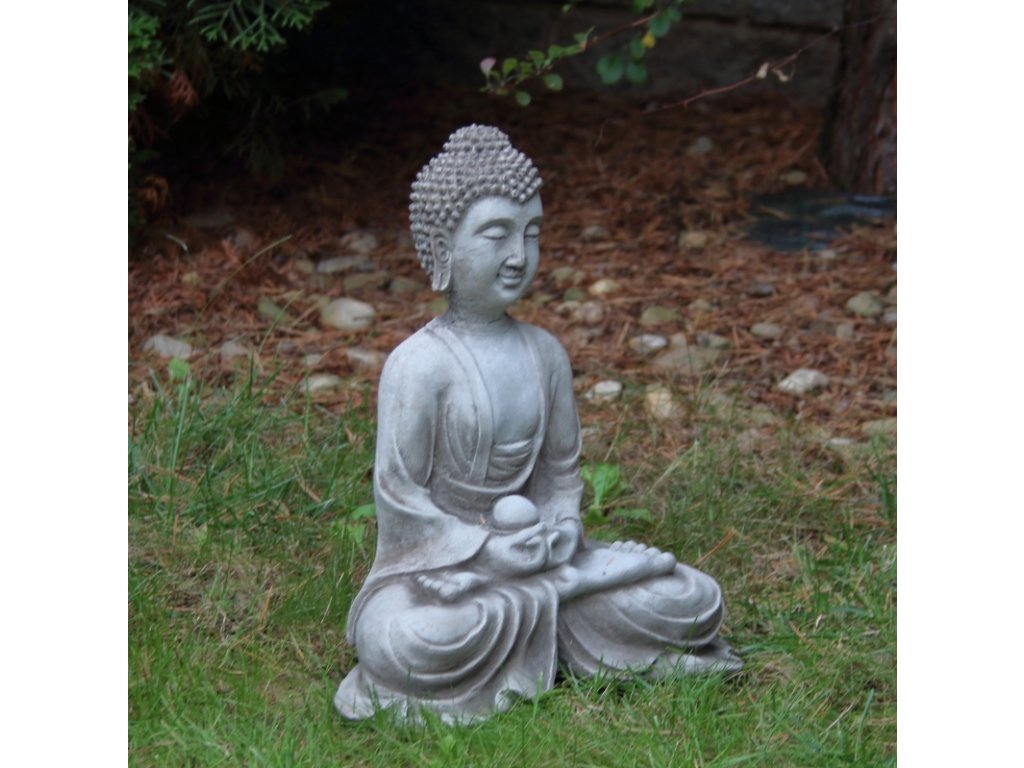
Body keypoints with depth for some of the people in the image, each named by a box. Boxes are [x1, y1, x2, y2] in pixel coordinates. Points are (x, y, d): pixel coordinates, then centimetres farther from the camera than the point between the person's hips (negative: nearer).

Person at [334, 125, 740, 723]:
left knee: (693, 600, -5)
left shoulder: (545, 354, 4)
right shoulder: (420, 363, -14)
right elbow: (398, 492, -14)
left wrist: (563, 524, -6)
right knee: (402, 641, -39)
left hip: (533, 550, 5)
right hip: (439, 560, -5)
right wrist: (487, 547, -19)